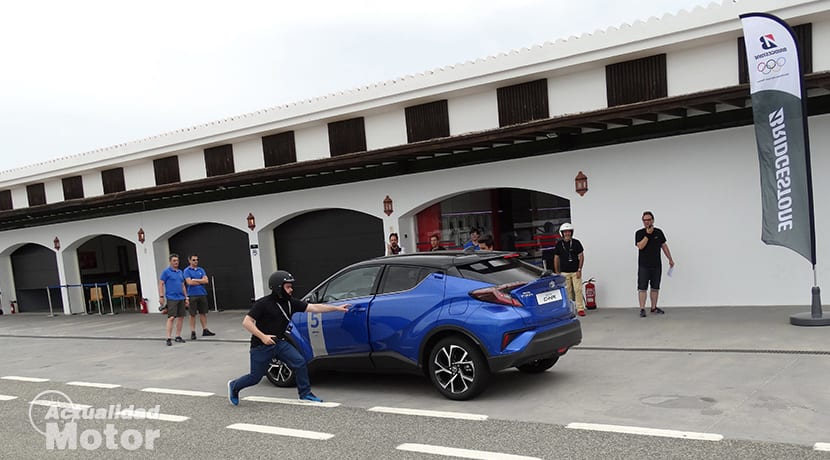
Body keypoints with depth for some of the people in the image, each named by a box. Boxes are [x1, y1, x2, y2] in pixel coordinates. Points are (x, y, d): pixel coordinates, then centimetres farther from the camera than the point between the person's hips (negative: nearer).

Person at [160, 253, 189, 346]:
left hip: (181, 298, 7)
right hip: (171, 298, -6)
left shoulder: (180, 272, 15)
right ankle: (168, 338, -9)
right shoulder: (166, 272, -3)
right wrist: (161, 296, -13)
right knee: (171, 318, -12)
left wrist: (186, 297, 16)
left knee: (181, 317, 7)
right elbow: (161, 284, -5)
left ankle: (178, 336, 16)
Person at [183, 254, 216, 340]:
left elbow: (206, 280, 0)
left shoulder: (201, 270, 11)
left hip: (202, 294, 4)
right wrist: (201, 281, -5)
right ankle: (193, 332, 6)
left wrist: (195, 280, -9)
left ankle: (205, 330, 14)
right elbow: (189, 282, -15)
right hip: (192, 295, -4)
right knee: (193, 314, 1)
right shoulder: (186, 271, -2)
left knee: (203, 313, 8)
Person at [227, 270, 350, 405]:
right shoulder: (263, 304, -18)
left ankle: (305, 394, 5)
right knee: (255, 377, 5)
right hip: (261, 346, -5)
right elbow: (246, 322, -18)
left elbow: (313, 307, -6)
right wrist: (262, 336, -27)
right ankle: (234, 386, 35)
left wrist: (336, 308, -13)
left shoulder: (290, 302, -2)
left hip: (279, 343, 5)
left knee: (299, 362, -9)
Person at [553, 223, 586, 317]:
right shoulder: (558, 244, 4)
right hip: (564, 272, 1)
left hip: (575, 271, -1)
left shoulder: (576, 242, 0)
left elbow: (581, 256, 1)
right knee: (567, 291, 2)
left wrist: (579, 270, -6)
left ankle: (580, 308, 0)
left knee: (578, 290, -5)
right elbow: (556, 258, 8)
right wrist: (557, 272, 5)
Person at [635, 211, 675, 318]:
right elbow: (640, 246, -19)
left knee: (655, 287, 10)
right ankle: (642, 309, -4)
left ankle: (654, 307, 19)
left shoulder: (659, 232, 6)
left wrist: (670, 259, 10)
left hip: (656, 265, 4)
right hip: (643, 266, -3)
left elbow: (664, 246, 12)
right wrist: (647, 234, -21)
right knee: (642, 288, -5)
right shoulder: (639, 233, -5)